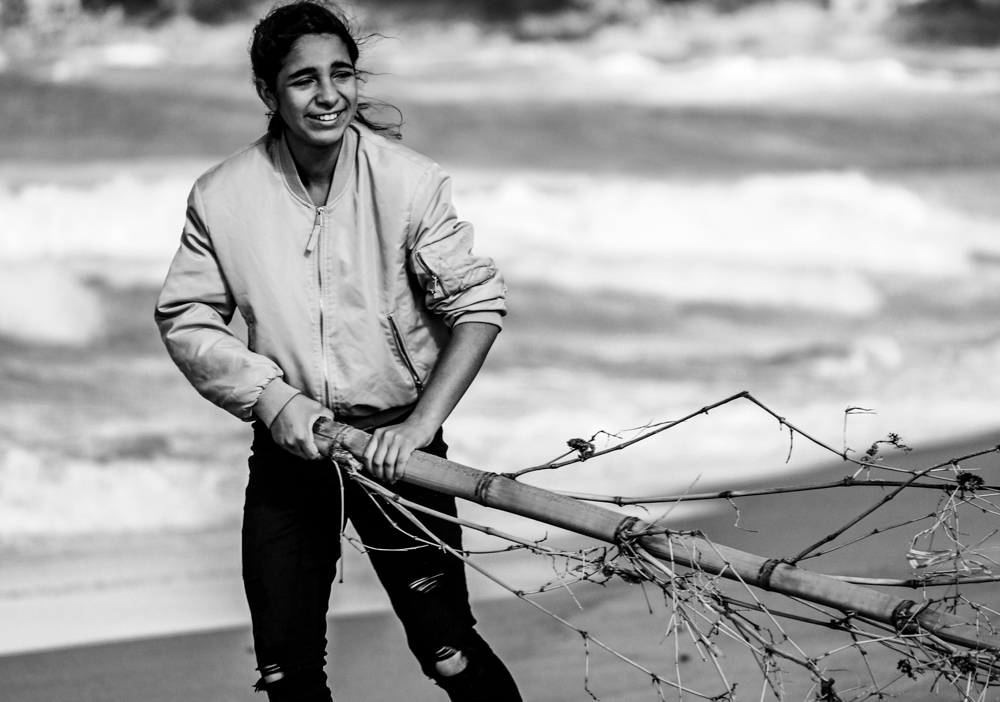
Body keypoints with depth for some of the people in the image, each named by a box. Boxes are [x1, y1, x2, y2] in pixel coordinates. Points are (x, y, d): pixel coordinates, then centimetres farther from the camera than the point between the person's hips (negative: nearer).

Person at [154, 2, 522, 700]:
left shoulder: (410, 183, -13)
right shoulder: (223, 197, -8)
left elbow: (478, 304, -9)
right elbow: (185, 320, 0)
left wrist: (422, 422, -19)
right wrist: (271, 396, -13)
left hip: (395, 447, -2)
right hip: (288, 450, 2)